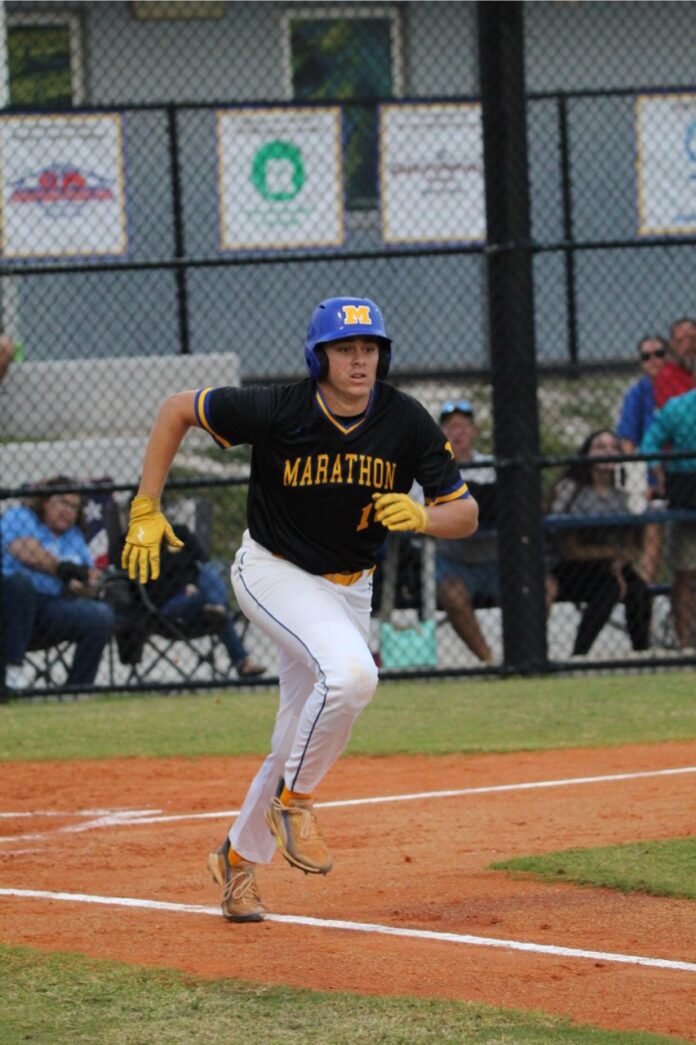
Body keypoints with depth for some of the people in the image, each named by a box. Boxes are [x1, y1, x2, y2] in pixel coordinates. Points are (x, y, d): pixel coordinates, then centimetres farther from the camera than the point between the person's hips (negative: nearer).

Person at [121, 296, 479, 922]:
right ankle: (293, 801, -12)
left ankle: (239, 858, 32)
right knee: (350, 672, -32)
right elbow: (177, 410, -8)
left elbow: (466, 515, -8)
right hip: (274, 572, -5)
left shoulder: (406, 423, -13)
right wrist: (146, 512, -10)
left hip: (349, 589, 5)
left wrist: (422, 517, -31)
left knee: (300, 743, 11)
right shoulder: (278, 412, -21)